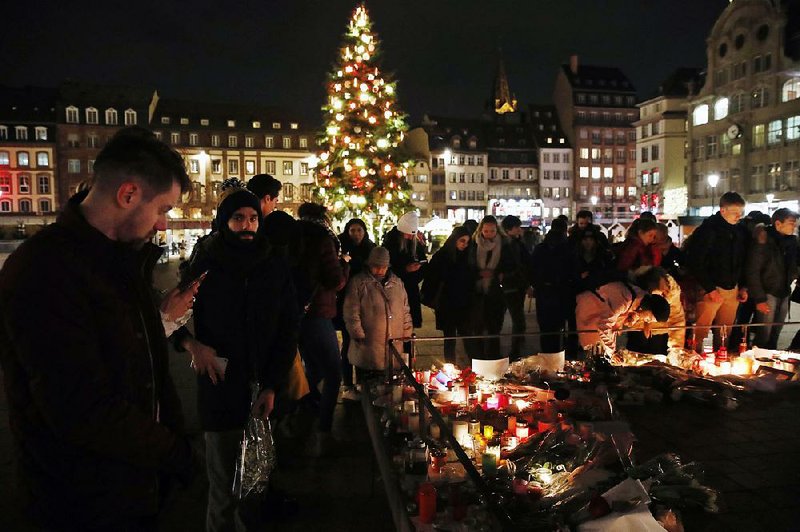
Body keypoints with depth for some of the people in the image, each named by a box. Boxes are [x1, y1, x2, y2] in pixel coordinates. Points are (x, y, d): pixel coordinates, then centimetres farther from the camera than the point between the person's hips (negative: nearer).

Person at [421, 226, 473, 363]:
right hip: (447, 305, -2)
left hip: (464, 305, 3)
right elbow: (431, 279, -6)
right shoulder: (440, 256, -5)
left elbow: (471, 280, 10)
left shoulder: (467, 256, 5)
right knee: (450, 339, 6)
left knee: (467, 336, 2)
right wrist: (432, 300, -10)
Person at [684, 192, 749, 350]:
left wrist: (743, 287, 10)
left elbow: (742, 262, 18)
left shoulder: (740, 231, 9)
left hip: (733, 289, 6)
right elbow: (695, 263, -13)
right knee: (700, 333, -7)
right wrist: (710, 289, -15)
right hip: (711, 289, -6)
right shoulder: (707, 229, -10)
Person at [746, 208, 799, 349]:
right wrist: (759, 299, -15)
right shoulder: (764, 242, -11)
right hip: (768, 294, -6)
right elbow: (753, 272, -12)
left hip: (784, 295, 6)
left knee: (774, 336, 12)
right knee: (764, 336, -2)